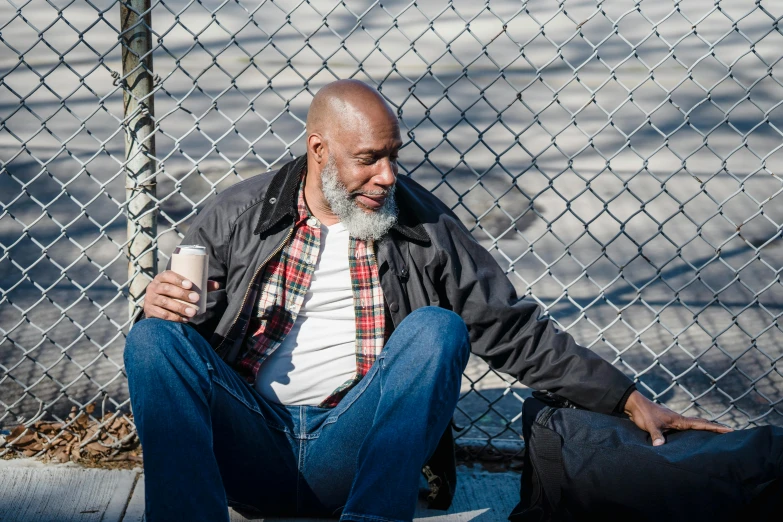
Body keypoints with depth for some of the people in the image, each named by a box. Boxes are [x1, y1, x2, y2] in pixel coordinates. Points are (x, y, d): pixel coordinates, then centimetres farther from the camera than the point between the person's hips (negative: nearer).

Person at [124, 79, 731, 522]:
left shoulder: (423, 226, 7)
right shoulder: (238, 214, 5)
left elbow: (514, 330, 7)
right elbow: (179, 316, 12)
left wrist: (628, 399, 2)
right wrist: (161, 304, -14)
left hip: (350, 458, 0)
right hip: (248, 448, 1)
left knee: (436, 330, -23)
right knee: (154, 337, -22)